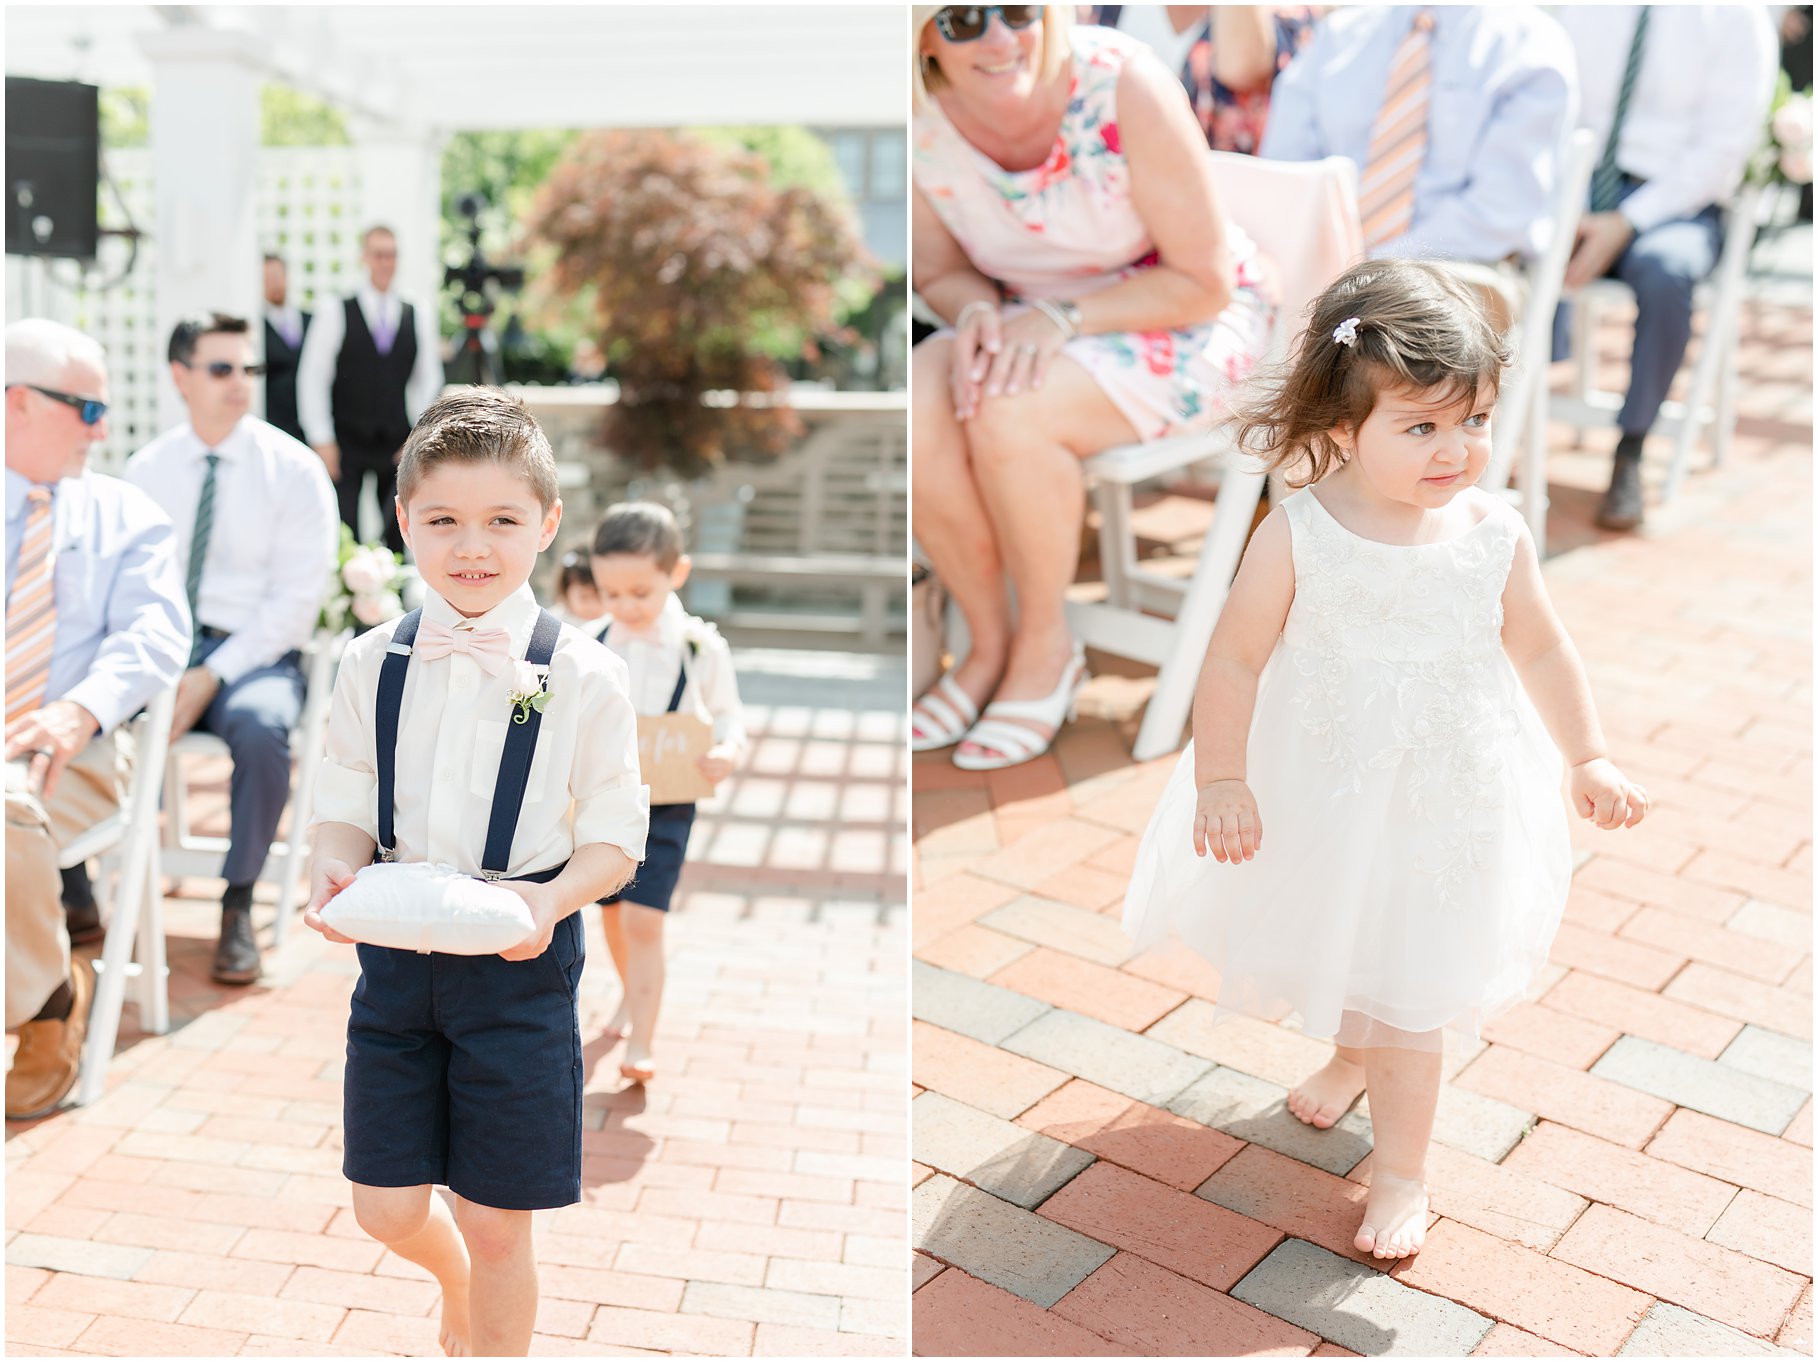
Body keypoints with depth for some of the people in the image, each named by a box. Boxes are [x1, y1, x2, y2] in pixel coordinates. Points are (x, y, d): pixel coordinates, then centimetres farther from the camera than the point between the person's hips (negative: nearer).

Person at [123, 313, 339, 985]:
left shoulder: (293, 469, -1)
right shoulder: (145, 470, 9)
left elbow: (297, 597, -7)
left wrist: (214, 675, -16)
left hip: (251, 653, -3)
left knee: (259, 726, -36)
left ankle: (237, 907, -17)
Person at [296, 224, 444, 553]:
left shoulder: (420, 317, 7)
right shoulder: (335, 315, 0)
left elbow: (429, 380, 10)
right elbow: (312, 378, 0)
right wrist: (322, 441, -5)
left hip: (397, 448, 2)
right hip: (346, 447, -2)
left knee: (400, 533, 2)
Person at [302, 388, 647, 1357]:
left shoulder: (583, 676, -9)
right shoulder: (371, 664, 0)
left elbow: (614, 838, -5)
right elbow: (344, 807, 6)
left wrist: (554, 899, -23)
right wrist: (334, 872, -15)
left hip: (520, 960, -3)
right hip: (395, 947, 3)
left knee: (496, 1224, 7)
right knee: (386, 1208, 13)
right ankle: (453, 1277, 48)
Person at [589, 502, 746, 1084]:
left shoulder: (701, 648, -10)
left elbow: (727, 714, -1)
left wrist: (727, 751, -21)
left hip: (665, 803, -4)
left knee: (643, 919, -11)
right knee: (613, 912, 19)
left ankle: (639, 1045, -5)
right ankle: (631, 996, 44)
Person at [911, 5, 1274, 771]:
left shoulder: (1124, 88, -24)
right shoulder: (921, 120, -11)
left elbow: (1204, 281, -17)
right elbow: (939, 271, 4)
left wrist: (1060, 318, -28)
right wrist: (975, 311, -20)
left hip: (1184, 326, -4)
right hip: (1031, 320, 5)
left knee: (1006, 417, -32)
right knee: (917, 413, -26)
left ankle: (1045, 644, -7)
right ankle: (988, 642, -5)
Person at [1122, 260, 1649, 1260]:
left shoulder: (1495, 537, -13)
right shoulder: (1297, 535, -20)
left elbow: (1541, 653, 2)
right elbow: (1235, 658, -14)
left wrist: (1588, 761, 6)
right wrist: (1220, 778, -14)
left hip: (1444, 800, -1)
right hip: (1319, 792, 1)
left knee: (1406, 988, 5)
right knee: (1334, 946, 26)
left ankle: (1400, 1168, 26)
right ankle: (1354, 1054, 59)